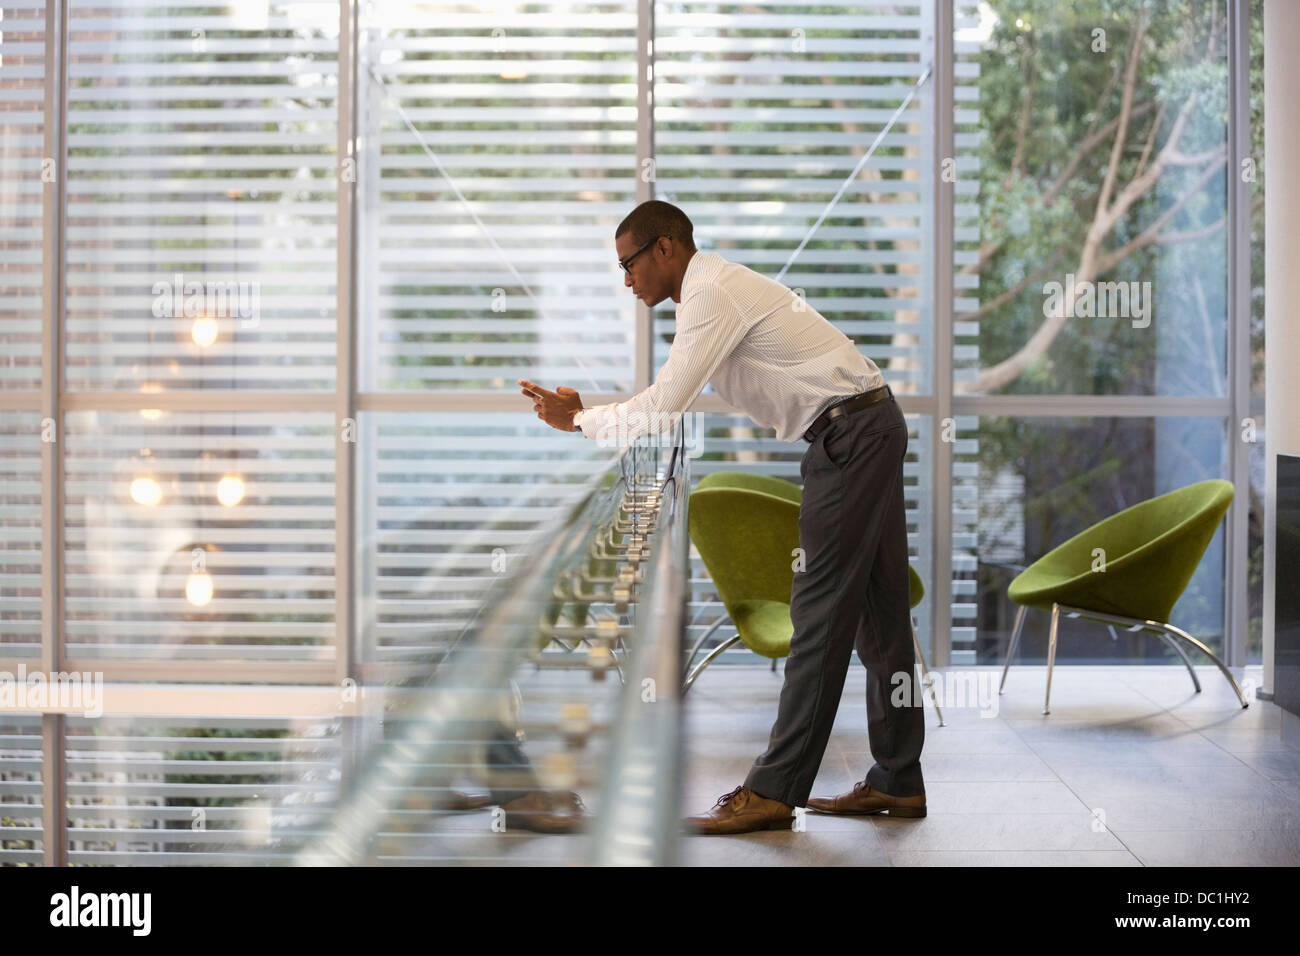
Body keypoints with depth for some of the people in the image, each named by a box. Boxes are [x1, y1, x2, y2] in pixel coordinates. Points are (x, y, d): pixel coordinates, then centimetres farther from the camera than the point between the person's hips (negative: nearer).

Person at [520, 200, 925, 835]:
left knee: (821, 608, -10)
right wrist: (581, 409, 13)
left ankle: (774, 791, -9)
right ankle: (897, 783, 15)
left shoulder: (712, 292, -13)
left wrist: (578, 420, -5)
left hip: (849, 434, -10)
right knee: (878, 610, 10)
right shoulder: (712, 290, 19)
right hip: (871, 426, 10)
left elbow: (663, 411, -18)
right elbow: (672, 402, 20)